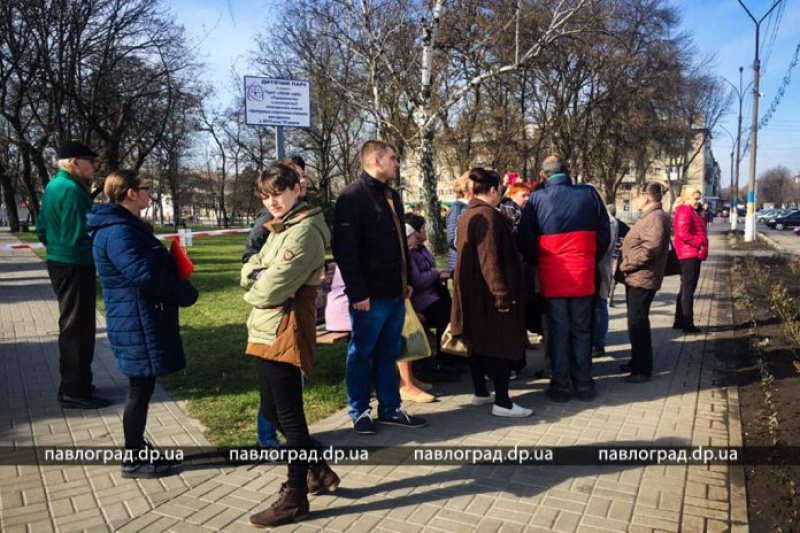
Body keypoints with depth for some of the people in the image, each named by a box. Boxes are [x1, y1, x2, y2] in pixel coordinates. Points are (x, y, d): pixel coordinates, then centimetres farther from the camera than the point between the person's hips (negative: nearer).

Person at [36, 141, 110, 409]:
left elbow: (41, 227, 20)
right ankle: (75, 391, 3)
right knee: (77, 327, -4)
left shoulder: (54, 186, 14)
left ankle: (74, 385, 28)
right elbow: (80, 236, -24)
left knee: (72, 326, 18)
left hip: (60, 263, 11)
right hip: (74, 266, -11)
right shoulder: (72, 189, -19)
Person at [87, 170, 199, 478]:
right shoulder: (118, 231, -19)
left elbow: (154, 266, 18)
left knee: (142, 387, 19)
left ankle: (137, 447, 34)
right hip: (138, 323, -10)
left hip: (143, 320, 10)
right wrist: (187, 293, -14)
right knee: (141, 389, 1)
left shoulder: (128, 227, 15)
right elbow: (144, 274, -26)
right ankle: (134, 461, 15)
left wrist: (179, 290, 4)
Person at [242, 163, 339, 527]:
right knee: (271, 409, 18)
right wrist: (256, 273, -8)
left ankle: (294, 499, 16)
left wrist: (253, 290, 1)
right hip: (267, 331, 10)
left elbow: (272, 290, -20)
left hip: (286, 332, -10)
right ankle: (318, 471, 33)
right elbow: (249, 269, 14)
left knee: (289, 414, 1)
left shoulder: (304, 231, -16)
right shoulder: (280, 229, 18)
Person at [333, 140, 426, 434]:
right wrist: (357, 292, -20)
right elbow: (345, 250, -17)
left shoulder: (392, 195, 16)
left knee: (389, 353, 15)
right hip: (370, 295, -8)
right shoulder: (351, 196, -11)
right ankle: (359, 411, 20)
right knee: (361, 353, 7)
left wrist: (407, 280, 18)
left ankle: (390, 409, 26)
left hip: (396, 292, 8)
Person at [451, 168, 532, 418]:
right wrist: (502, 293, -23)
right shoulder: (488, 215, -17)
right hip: (488, 292, -10)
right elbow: (490, 258, -24)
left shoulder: (467, 214, 12)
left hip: (472, 291, 10)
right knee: (500, 343, -4)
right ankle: (502, 402, 0)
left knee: (478, 341, 15)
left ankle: (480, 392, 26)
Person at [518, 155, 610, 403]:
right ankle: (584, 386, 20)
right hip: (583, 275, 1)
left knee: (558, 332, 9)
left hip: (552, 277, -1)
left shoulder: (537, 199, -5)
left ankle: (560, 387, 15)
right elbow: (604, 233, 5)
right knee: (581, 331, 13)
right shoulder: (589, 194, -1)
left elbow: (525, 240, -4)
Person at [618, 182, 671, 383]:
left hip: (643, 278, -11)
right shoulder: (649, 216, 19)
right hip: (636, 276, 11)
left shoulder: (656, 217, -15)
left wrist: (627, 264, -17)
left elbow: (651, 248, -26)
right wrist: (627, 266, 12)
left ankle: (643, 369, 1)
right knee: (636, 321, 17)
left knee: (638, 323, -6)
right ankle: (637, 361, 28)